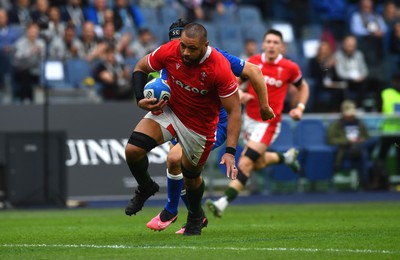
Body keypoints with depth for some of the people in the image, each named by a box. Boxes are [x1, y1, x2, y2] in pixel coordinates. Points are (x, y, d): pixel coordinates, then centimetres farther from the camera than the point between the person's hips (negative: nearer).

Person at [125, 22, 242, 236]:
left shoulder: (220, 69, -29)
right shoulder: (170, 51, -21)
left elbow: (234, 110, -21)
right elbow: (140, 68, 0)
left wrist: (230, 152, -26)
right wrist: (141, 99, -15)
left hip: (200, 126, -2)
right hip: (167, 110, 2)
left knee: (191, 175, 10)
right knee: (132, 150, -17)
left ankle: (195, 216, 44)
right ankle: (145, 188, 16)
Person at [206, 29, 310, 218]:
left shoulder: (290, 68, -8)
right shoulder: (253, 62, -2)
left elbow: (303, 87, 11)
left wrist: (300, 107, -4)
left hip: (268, 123, -5)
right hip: (250, 119, 5)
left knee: (246, 163, -16)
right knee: (258, 164, 19)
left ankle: (223, 203, -19)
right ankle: (287, 157, 49)